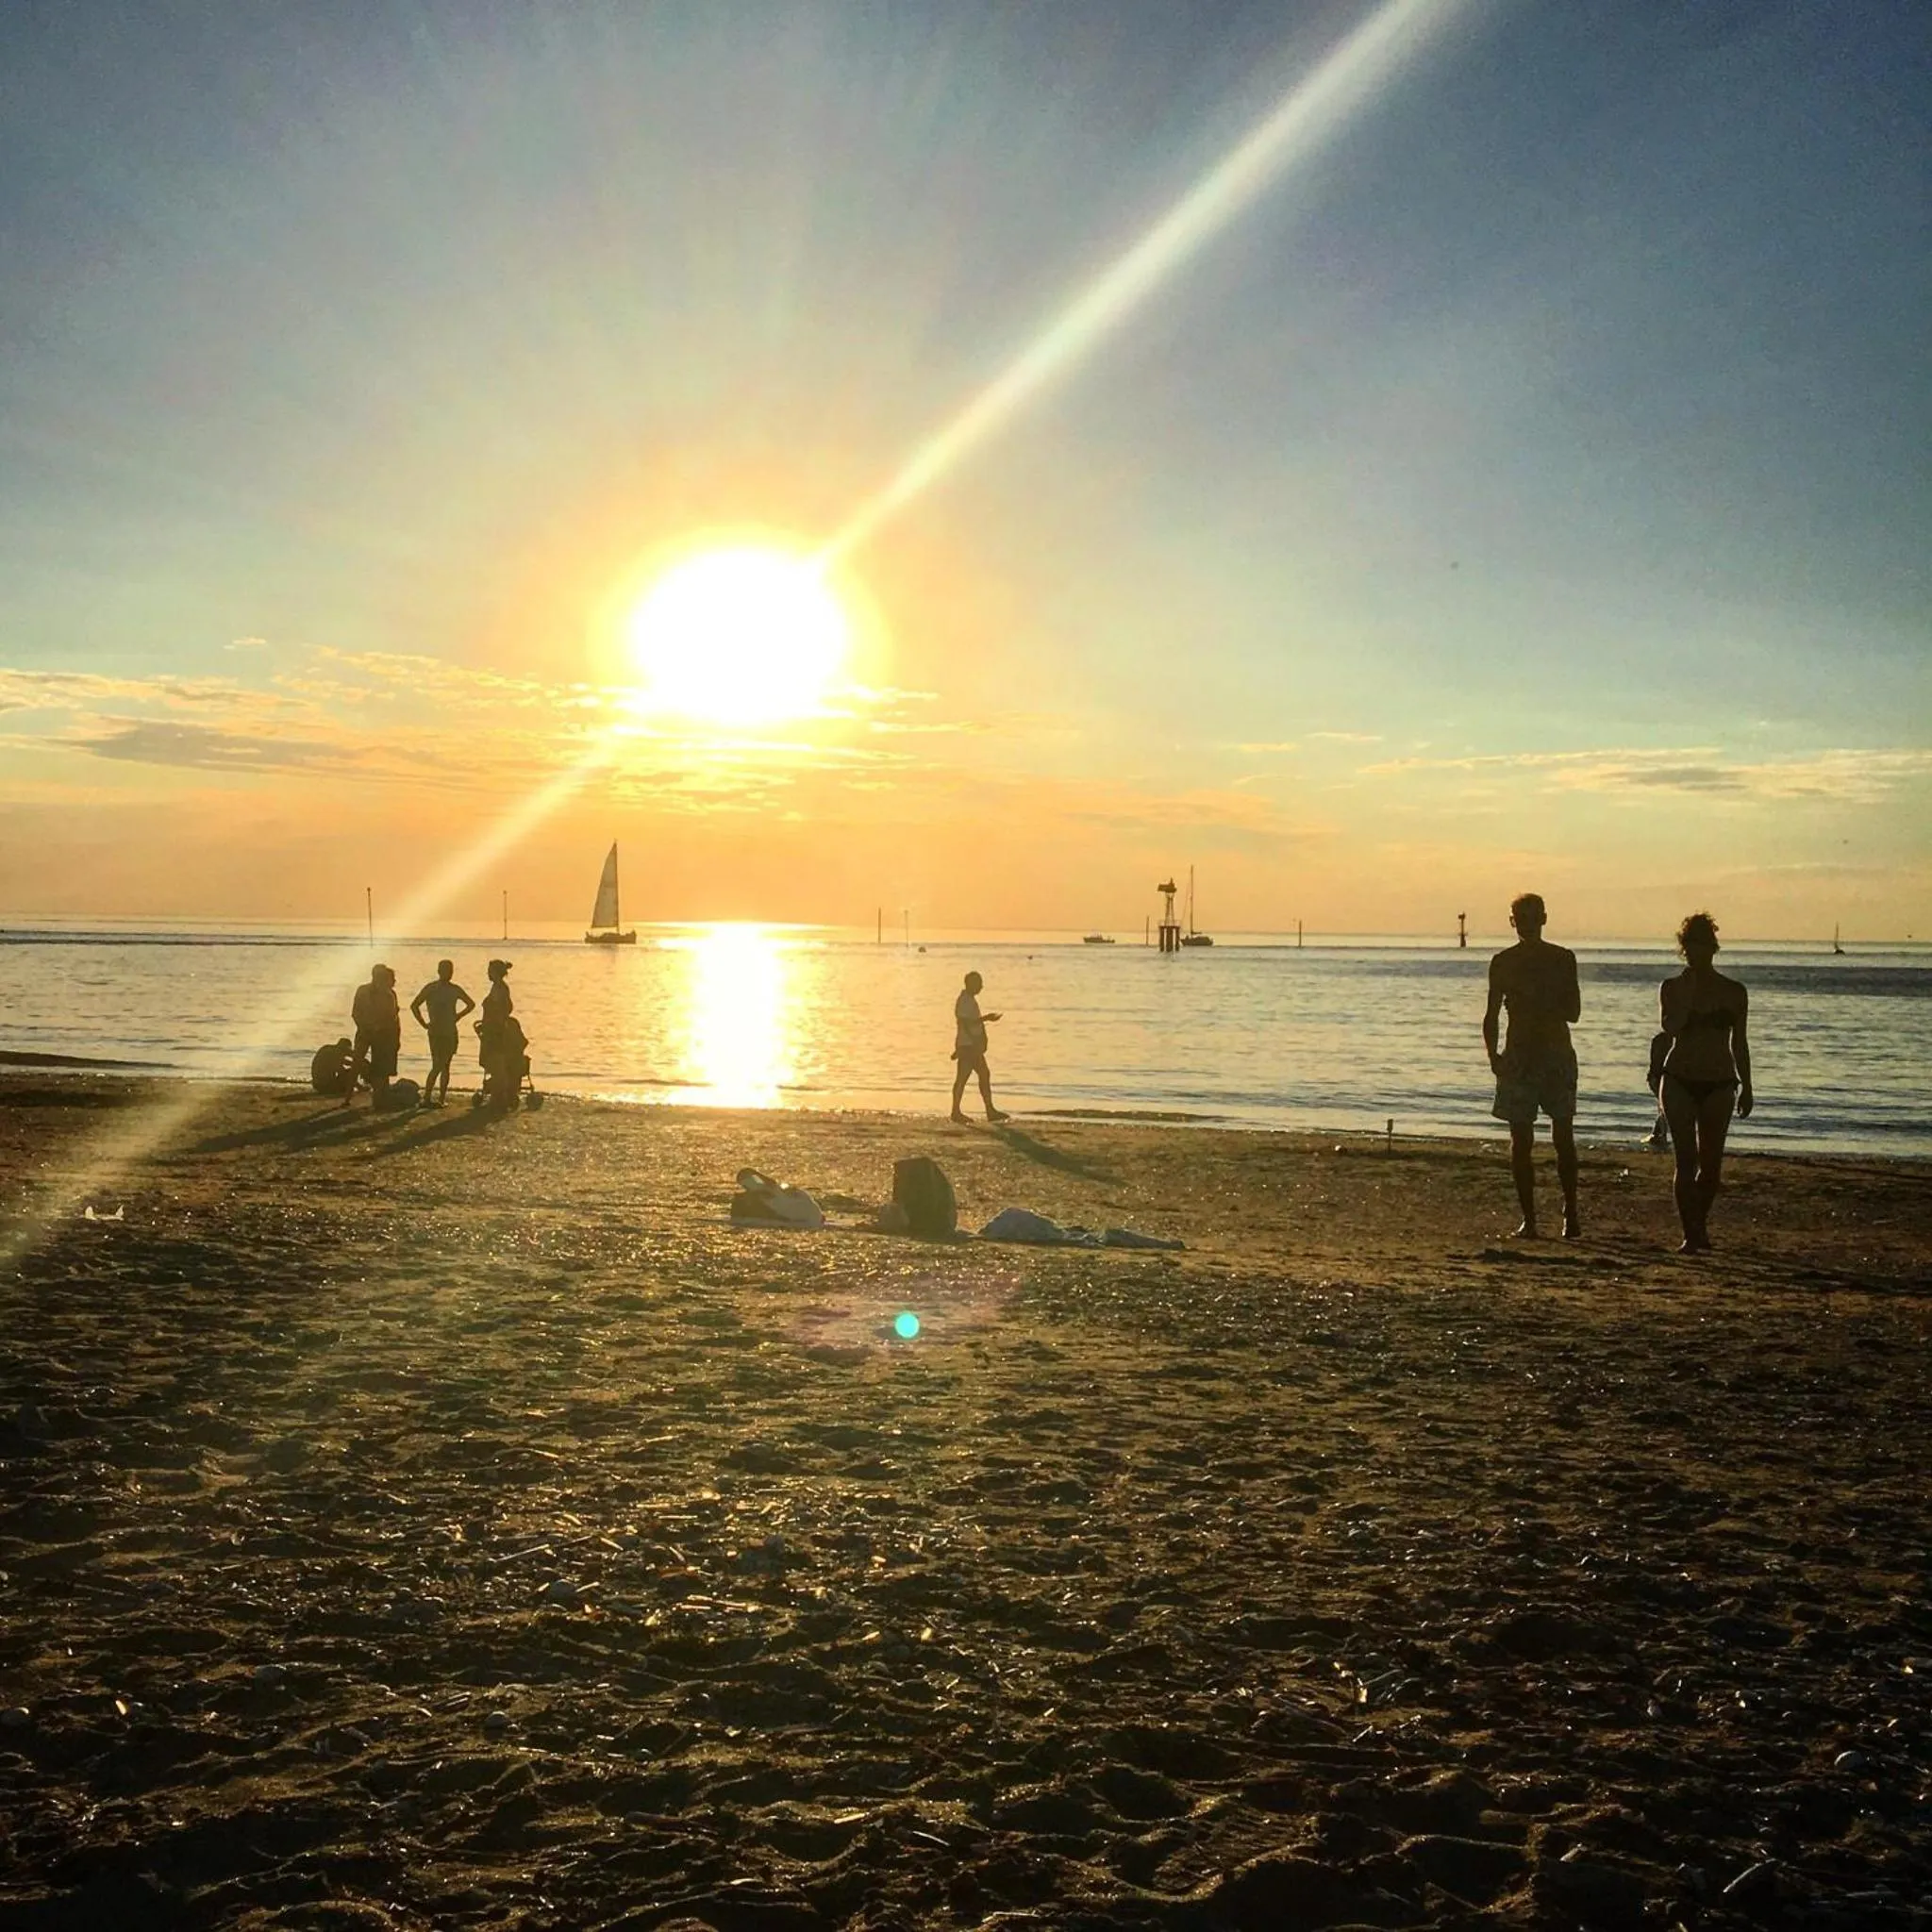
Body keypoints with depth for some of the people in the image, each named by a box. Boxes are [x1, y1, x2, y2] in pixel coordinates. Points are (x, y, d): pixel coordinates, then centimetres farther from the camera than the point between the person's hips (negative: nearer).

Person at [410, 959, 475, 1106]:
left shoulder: (455, 989, 9)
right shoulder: (430, 988, -3)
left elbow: (471, 1004, 23)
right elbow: (414, 1006, -4)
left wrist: (457, 1017, 12)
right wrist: (424, 1024, -6)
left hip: (450, 1033, 5)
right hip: (436, 1032, -5)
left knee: (445, 1066, 6)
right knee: (437, 1066, -13)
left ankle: (442, 1098, 10)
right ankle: (427, 1098, -12)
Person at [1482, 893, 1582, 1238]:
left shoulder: (1563, 959, 3)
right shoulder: (1503, 963, 6)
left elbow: (1573, 1013, -1)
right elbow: (1491, 1015, 8)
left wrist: (1534, 1001, -16)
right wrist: (1493, 1055, -7)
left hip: (1557, 1055, -1)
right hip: (1517, 1057, 1)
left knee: (1563, 1137, -3)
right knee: (1521, 1141, -1)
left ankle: (1571, 1213, 7)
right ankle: (1528, 1218, 4)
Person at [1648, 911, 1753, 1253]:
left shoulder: (1733, 992, 5)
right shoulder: (1672, 988, 1)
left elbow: (1739, 1042, 10)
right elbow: (1669, 1028, -15)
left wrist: (1746, 1086, 10)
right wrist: (1687, 992, -17)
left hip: (1719, 1083, 1)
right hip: (1679, 1080, -1)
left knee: (1711, 1163, 5)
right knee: (1686, 1160, -9)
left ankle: (1700, 1226, 26)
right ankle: (1691, 1234, -6)